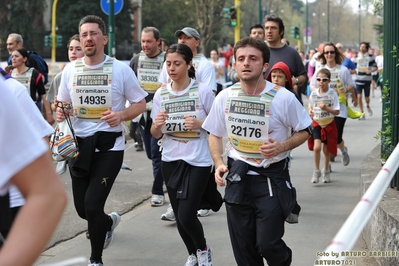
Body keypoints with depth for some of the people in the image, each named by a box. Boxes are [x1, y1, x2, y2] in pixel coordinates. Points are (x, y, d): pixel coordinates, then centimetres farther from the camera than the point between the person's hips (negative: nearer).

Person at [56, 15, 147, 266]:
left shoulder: (121, 69, -6)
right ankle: (109, 222, 47)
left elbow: (140, 104, 1)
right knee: (82, 208, 11)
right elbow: (63, 103, 15)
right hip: (78, 145, 4)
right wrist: (60, 112, -9)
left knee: (92, 205, -13)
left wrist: (121, 115, -18)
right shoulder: (70, 69, 4)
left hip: (109, 146, -4)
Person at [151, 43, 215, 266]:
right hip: (171, 160, 4)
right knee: (179, 216, 10)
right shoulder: (161, 94, 2)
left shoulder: (203, 91, -9)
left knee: (186, 215, -10)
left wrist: (200, 124, -19)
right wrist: (157, 124, -15)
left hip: (198, 161, -4)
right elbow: (156, 134, 8)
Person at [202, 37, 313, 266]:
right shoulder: (225, 97, -2)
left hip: (272, 178, -3)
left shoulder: (283, 98, -12)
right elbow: (215, 134, 11)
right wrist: (219, 163, -5)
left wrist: (282, 146, -18)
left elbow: (305, 131, 0)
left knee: (267, 243, -6)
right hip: (238, 178, 3)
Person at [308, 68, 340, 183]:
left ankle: (326, 171, 32)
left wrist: (326, 108, -23)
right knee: (317, 147, -17)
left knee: (326, 149, 10)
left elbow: (337, 111, -8)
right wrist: (310, 112, -8)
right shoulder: (313, 94, -3)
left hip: (329, 124, 0)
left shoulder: (332, 94, -9)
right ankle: (316, 171, 1)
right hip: (316, 123, 1)